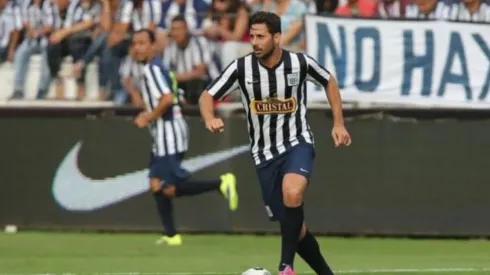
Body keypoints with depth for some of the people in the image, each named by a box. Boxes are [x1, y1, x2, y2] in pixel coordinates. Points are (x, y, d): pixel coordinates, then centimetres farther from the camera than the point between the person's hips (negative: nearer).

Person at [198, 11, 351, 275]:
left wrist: (339, 123, 6)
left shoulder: (300, 63, -10)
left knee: (292, 193, -34)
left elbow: (329, 82, 10)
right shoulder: (241, 67, -11)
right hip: (264, 153, 2)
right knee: (292, 224, 6)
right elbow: (207, 96, -8)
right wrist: (210, 118, -30)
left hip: (297, 143, -2)